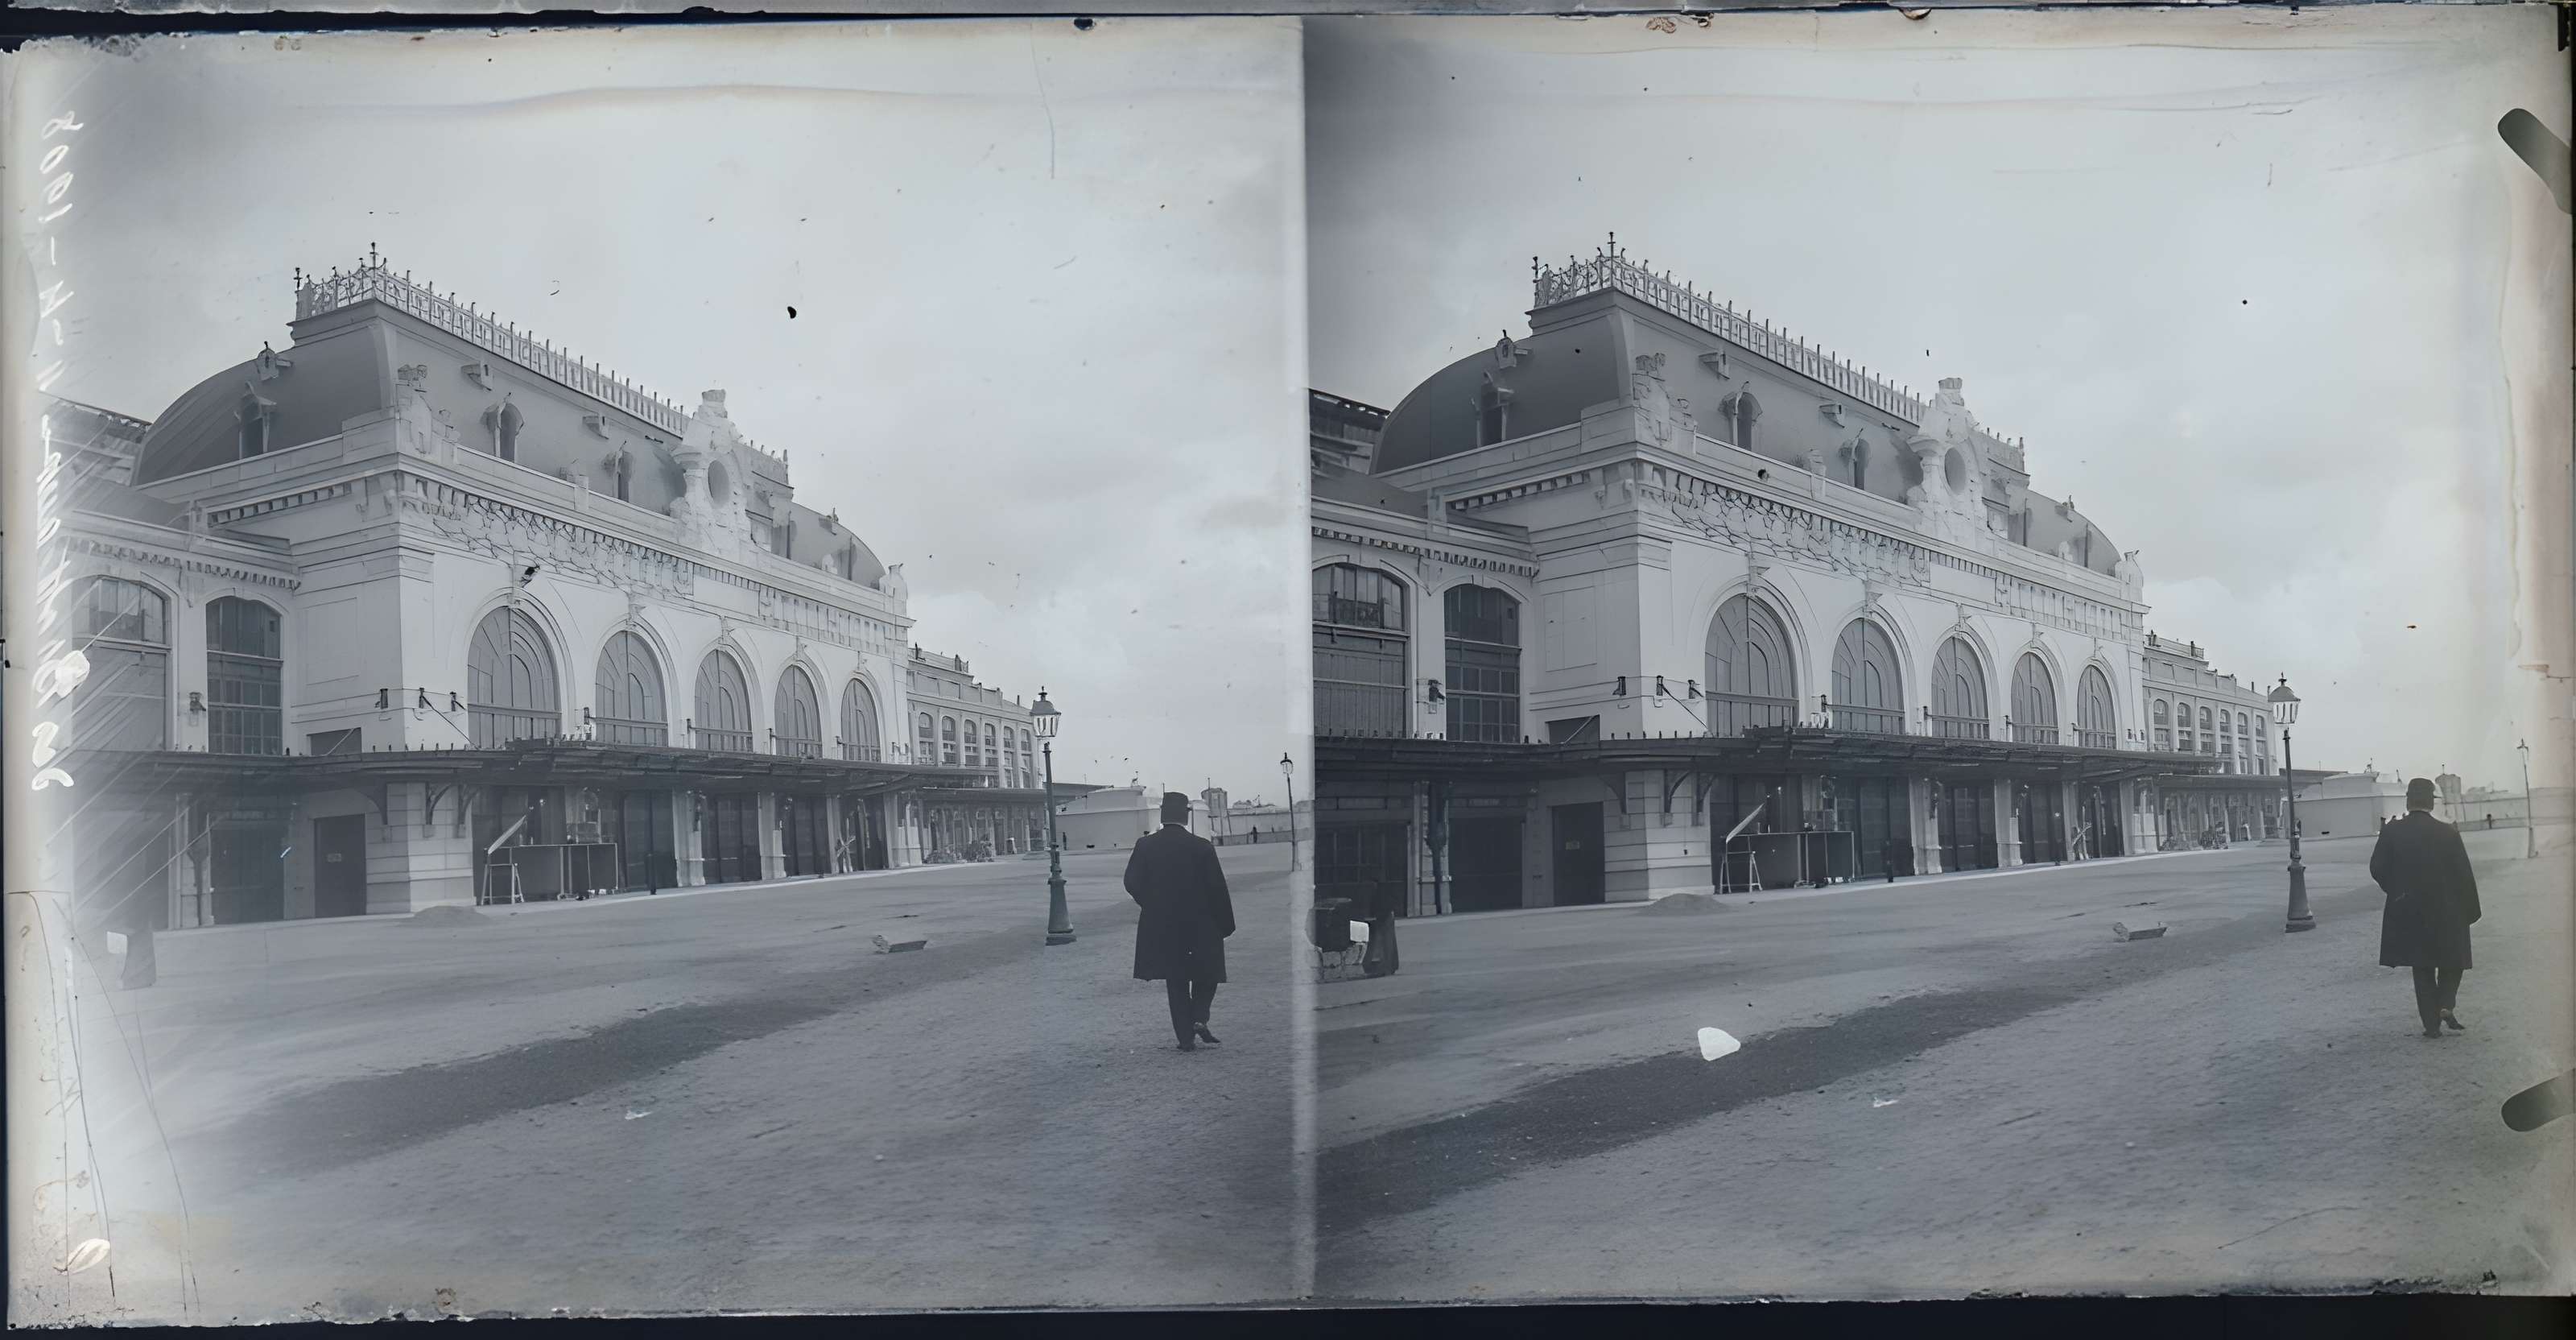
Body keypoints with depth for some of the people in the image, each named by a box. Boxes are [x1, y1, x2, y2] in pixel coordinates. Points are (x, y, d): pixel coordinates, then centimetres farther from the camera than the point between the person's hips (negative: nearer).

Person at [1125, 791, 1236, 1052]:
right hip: (1200, 926, -2)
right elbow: (1217, 889, -9)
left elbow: (1132, 883, -3)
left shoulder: (1145, 845, -5)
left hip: (1160, 927, 2)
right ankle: (1199, 1019, -3)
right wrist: (1226, 924, 1)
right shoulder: (1202, 847, -10)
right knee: (1206, 974, 17)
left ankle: (1186, 1037, 10)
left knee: (1176, 982, 12)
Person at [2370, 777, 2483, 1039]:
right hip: (2446, 912, -1)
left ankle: (2432, 1024, 10)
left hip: (2408, 912, 1)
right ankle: (2446, 1006, 0)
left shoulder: (2392, 831, -8)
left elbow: (2377, 869, -6)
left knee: (2423, 968, 12)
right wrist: (2470, 912, 6)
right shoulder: (2448, 833, -9)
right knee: (2452, 961, 20)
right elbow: (2464, 876, -6)